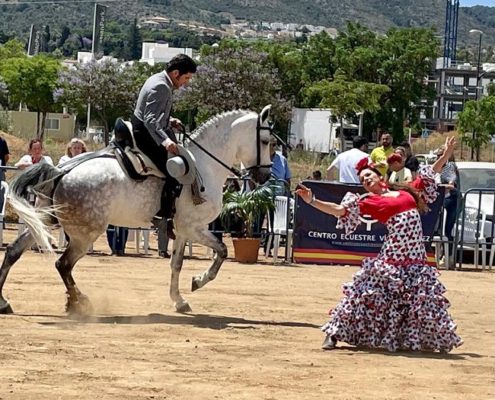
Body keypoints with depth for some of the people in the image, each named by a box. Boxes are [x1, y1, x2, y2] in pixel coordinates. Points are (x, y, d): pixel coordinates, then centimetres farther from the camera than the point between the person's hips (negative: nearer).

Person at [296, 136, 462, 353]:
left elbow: (430, 174, 27)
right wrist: (312, 201, -11)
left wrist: (447, 154, 27)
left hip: (416, 259, 3)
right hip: (391, 259, -3)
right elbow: (339, 210, -3)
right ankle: (334, 334, 3)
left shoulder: (407, 191, 14)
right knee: (369, 296, -3)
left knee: (423, 301, 7)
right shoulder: (370, 201, 3)